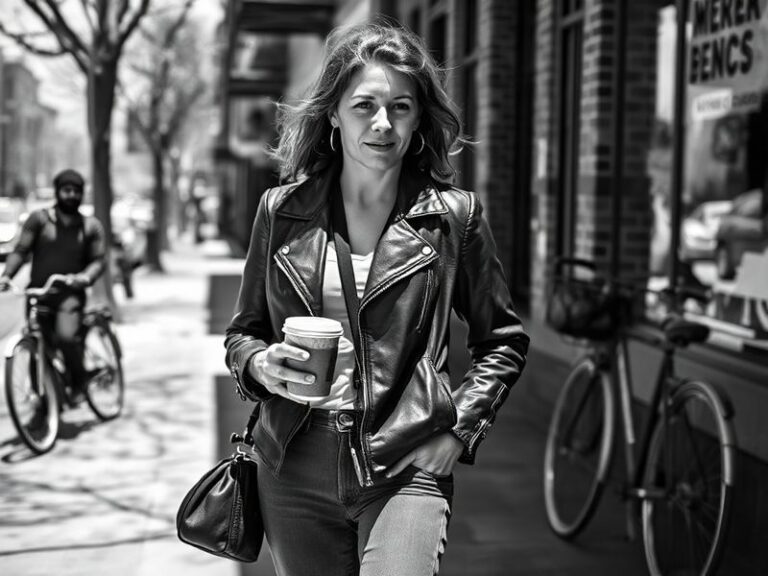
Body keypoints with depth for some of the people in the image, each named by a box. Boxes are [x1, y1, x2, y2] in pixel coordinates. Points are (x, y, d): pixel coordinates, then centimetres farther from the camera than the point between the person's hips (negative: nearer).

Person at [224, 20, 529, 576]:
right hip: (295, 472, 3)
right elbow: (242, 332, 15)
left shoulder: (454, 216, 1)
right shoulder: (280, 211, 5)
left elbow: (503, 342, 10)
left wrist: (458, 429, -2)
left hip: (406, 468, -2)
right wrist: (260, 365, -7)